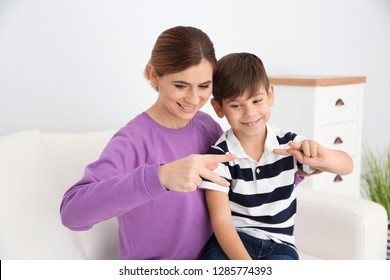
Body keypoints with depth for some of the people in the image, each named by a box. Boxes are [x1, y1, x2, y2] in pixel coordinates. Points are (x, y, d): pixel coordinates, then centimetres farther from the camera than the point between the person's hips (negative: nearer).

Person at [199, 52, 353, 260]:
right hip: (233, 240, -2)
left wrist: (322, 158, -29)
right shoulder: (219, 155, -12)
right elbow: (221, 221, -16)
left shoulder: (289, 145, -3)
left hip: (279, 244, 2)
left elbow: (347, 166, -5)